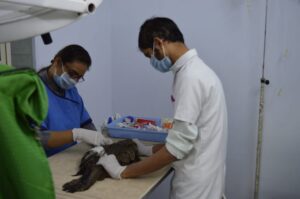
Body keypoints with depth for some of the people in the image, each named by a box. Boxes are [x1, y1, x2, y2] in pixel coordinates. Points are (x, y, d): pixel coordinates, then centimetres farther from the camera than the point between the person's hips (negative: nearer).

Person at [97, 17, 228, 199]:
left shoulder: (190, 76, -21)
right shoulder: (195, 70, 8)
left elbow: (180, 144, -23)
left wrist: (122, 172, -17)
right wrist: (151, 150, 11)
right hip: (200, 178, 8)